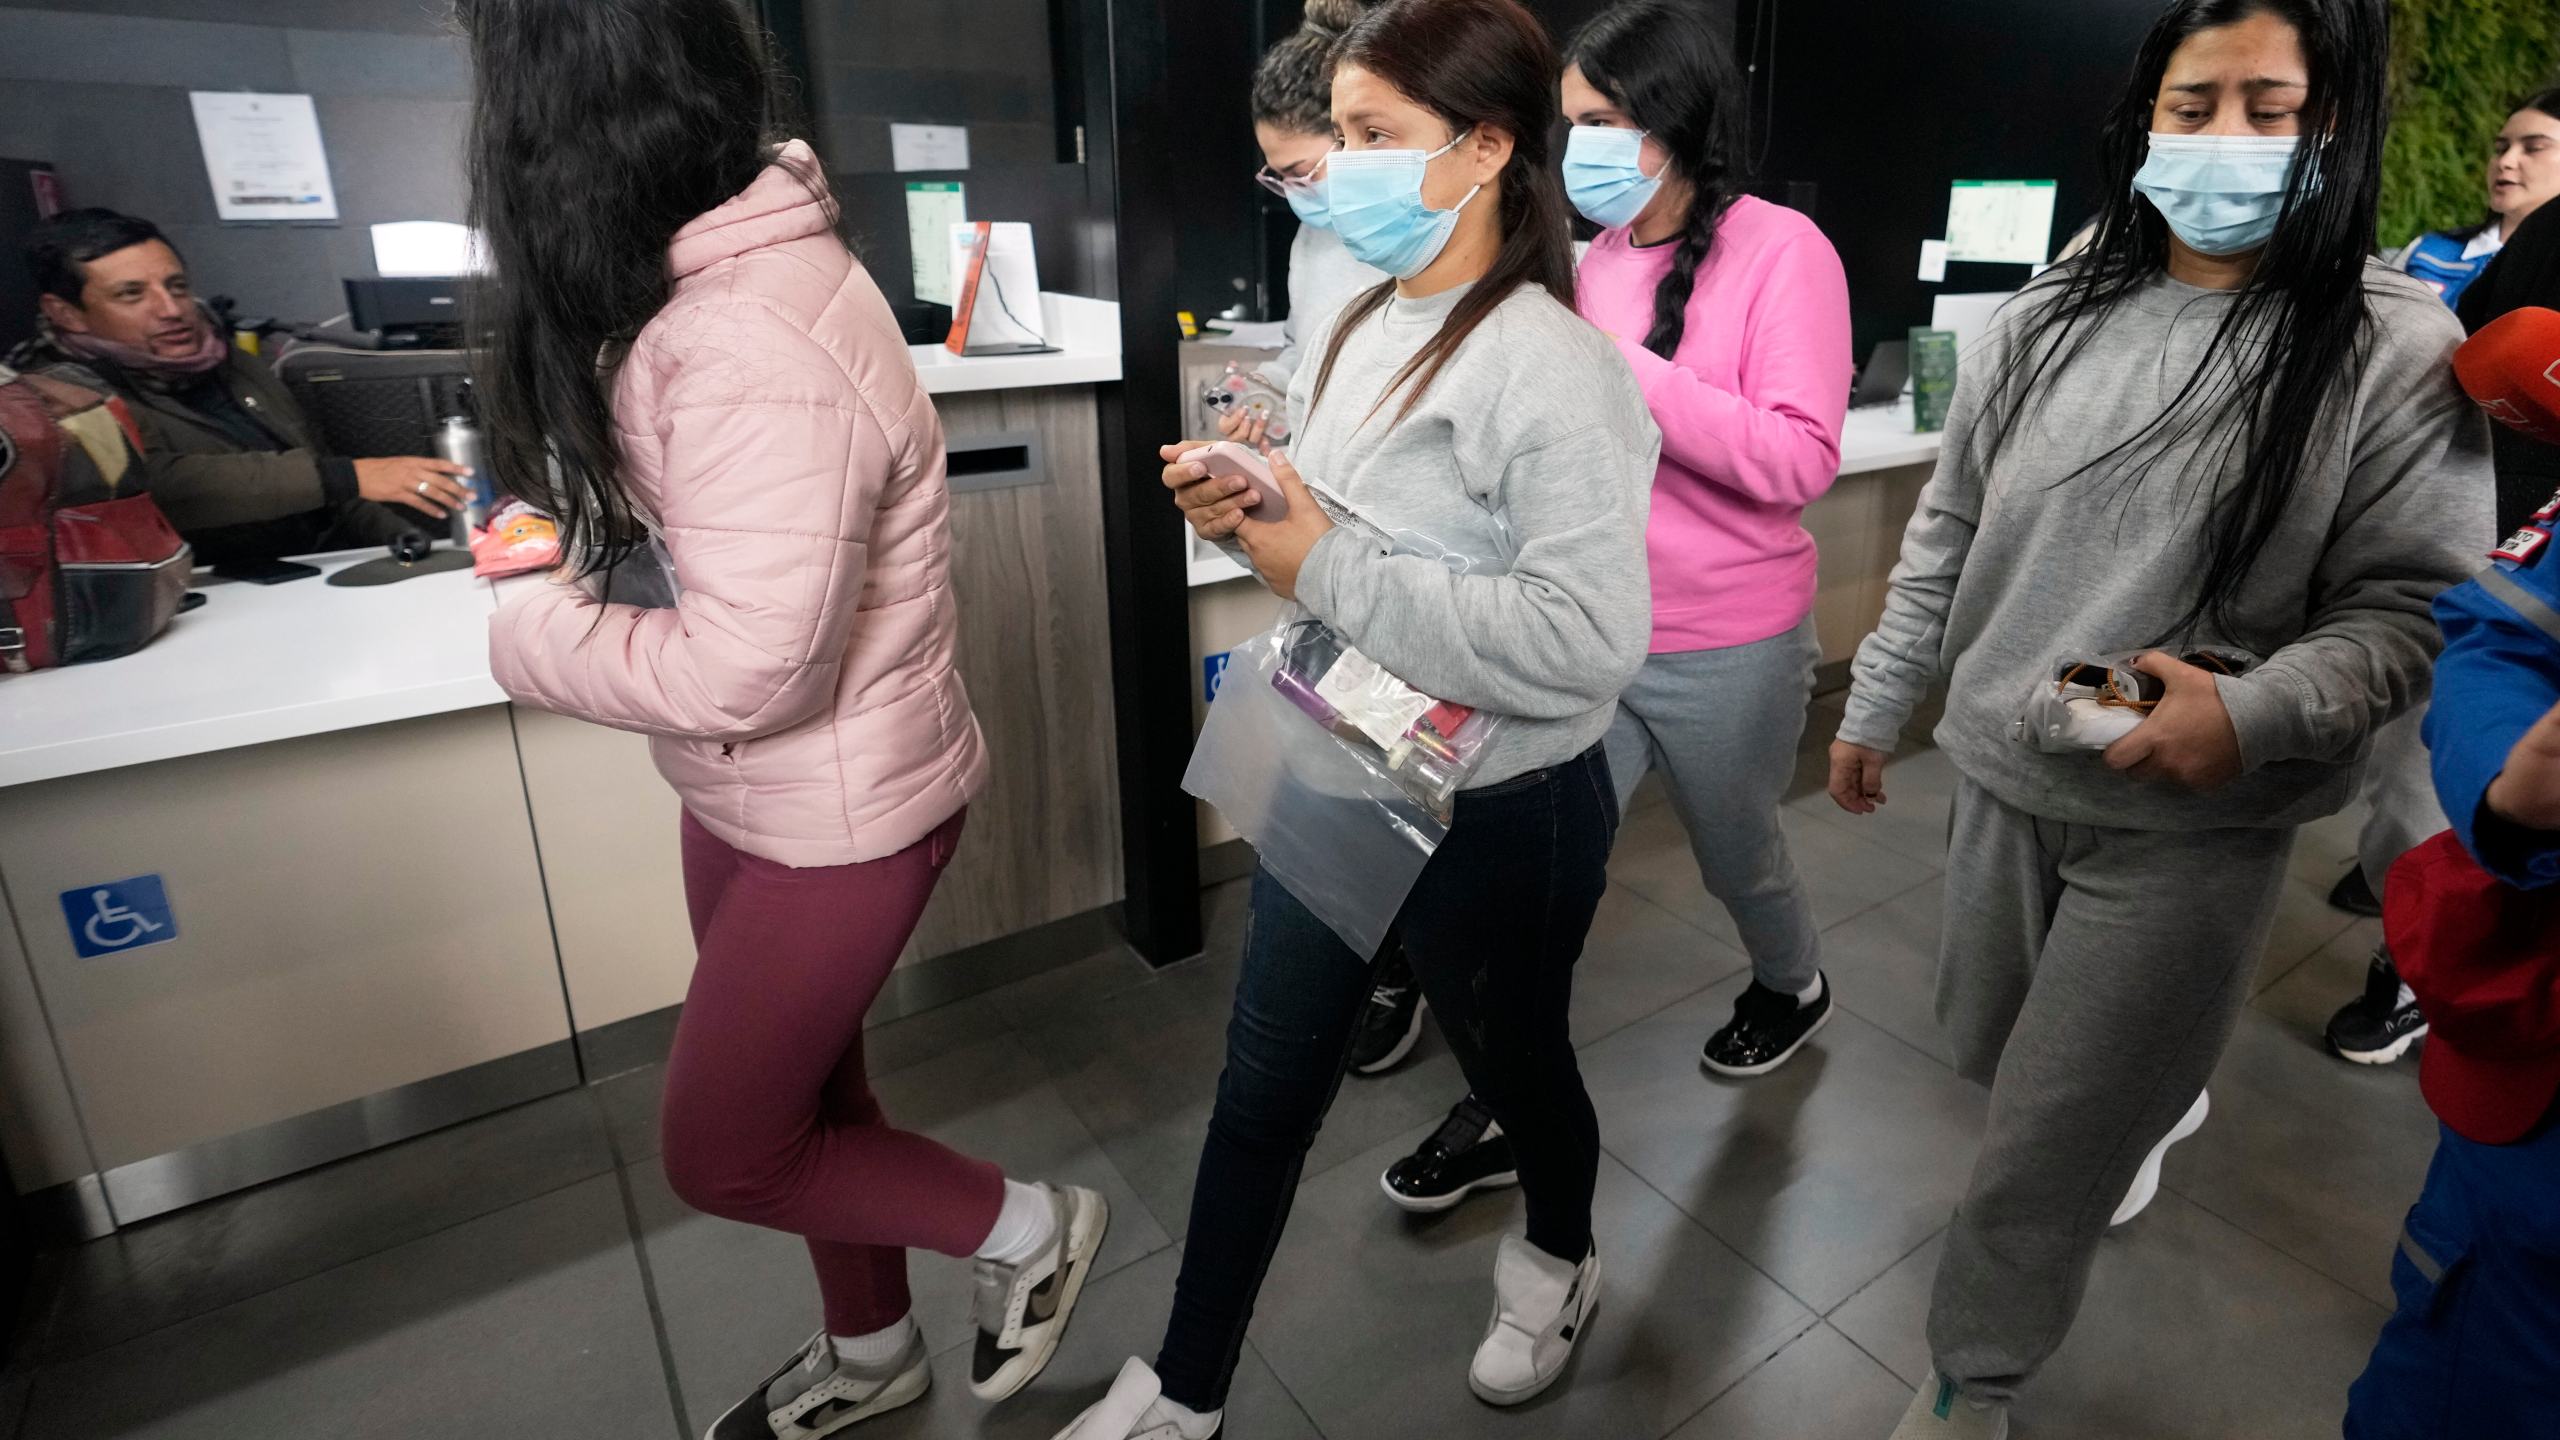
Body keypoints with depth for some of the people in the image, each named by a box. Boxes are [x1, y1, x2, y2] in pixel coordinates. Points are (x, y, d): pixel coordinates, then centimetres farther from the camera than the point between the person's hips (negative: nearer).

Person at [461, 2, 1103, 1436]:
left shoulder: (756, 349, -29)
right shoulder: (737, 266, 2)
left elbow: (748, 671, -29)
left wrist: (530, 638, -14)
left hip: (835, 811, -9)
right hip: (759, 794, 9)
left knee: (724, 1149, 10)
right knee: (807, 1092, 24)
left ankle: (1027, 1227, 29)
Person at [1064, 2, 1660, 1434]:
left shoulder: (1549, 364, -21)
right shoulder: (1364, 325, 5)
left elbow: (1590, 641, -30)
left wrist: (1326, 570, -26)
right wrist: (1247, 509, -8)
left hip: (1498, 815, -7)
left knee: (1515, 1063, 20)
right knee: (1264, 1090, 17)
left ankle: (1562, 1262, 55)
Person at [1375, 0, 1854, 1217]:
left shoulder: (1780, 252, -12)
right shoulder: (1596, 254, 4)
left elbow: (1799, 460, -22)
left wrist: (1620, 369, -26)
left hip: (1725, 652, -4)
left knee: (1736, 857, 19)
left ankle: (1792, 991, 53)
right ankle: (1506, 1113, 23)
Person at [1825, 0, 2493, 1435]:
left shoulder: (2396, 346, -9)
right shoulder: (2052, 314, 2)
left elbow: (2413, 607, -9)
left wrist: (2252, 712, -27)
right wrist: (1878, 701, 12)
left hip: (2197, 826, -4)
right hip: (2002, 776, 5)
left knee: (2049, 1146, 5)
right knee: (1991, 1040, 24)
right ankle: (2150, 1095, 59)